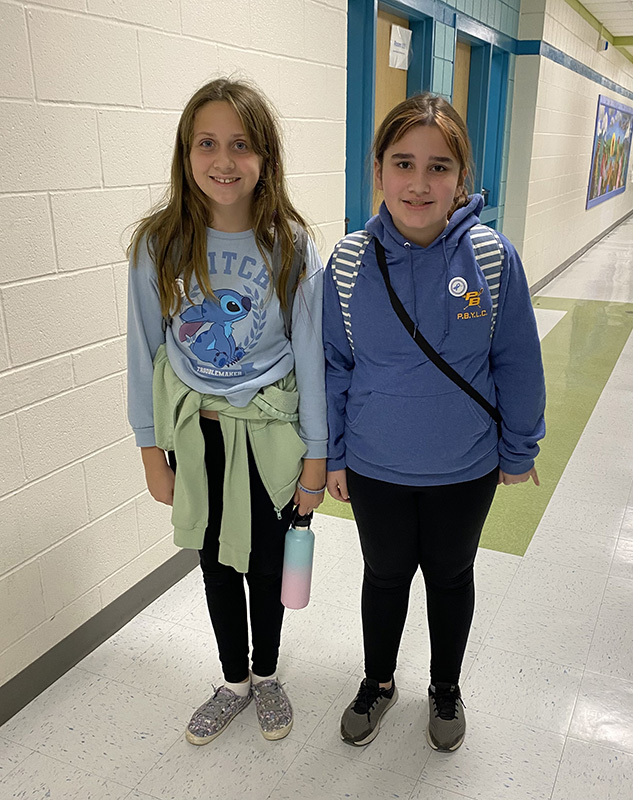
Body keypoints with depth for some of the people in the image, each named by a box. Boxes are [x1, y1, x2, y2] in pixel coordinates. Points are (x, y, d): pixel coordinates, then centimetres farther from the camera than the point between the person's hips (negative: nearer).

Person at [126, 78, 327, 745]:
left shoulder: (290, 247, -13)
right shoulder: (159, 245, -10)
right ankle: (234, 681, 44)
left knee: (266, 564, 16)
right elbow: (144, 351, -3)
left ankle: (266, 674, 44)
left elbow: (310, 354, -7)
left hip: (269, 432, -1)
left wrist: (316, 455, -4)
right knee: (217, 562, 19)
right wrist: (152, 450, 0)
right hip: (194, 432, 2)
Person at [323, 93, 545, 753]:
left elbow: (517, 364, -6)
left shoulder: (494, 258, -16)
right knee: (384, 575, 20)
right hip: (374, 468, 1)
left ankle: (446, 689, 48)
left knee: (450, 575, 21)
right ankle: (378, 681, 48)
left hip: (465, 470, 0)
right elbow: (334, 366, -3)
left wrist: (518, 450, 1)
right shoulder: (350, 263, -13)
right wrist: (332, 456, 1)